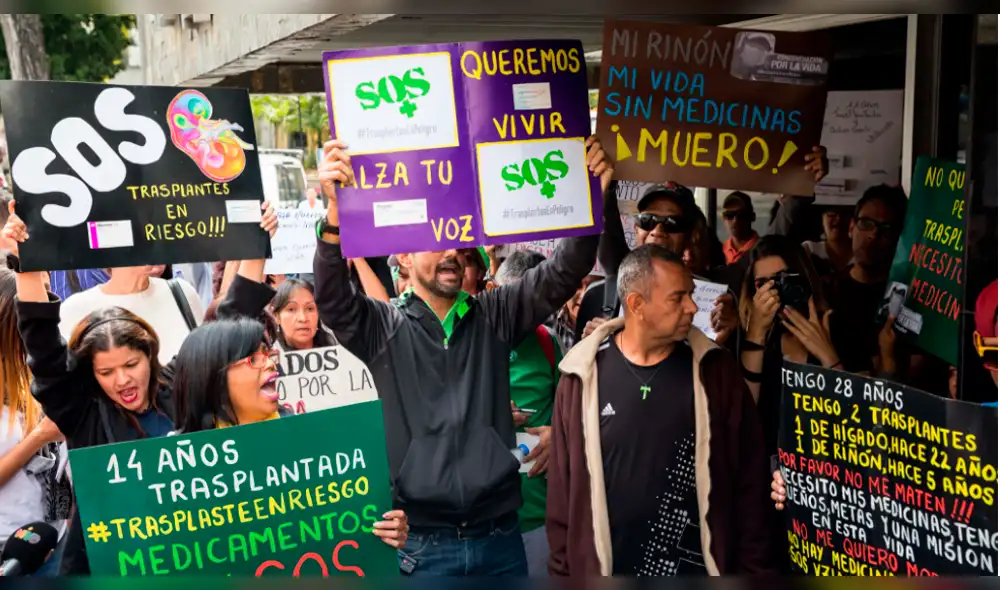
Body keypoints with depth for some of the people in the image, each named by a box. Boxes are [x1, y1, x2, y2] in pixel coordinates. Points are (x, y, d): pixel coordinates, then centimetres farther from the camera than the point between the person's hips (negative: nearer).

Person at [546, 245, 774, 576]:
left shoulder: (715, 369, -5)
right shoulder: (584, 376, -7)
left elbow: (749, 482, -1)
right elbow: (563, 485, -2)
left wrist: (754, 568, -2)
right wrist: (562, 571, -1)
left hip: (698, 567, 1)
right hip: (609, 568, 0)